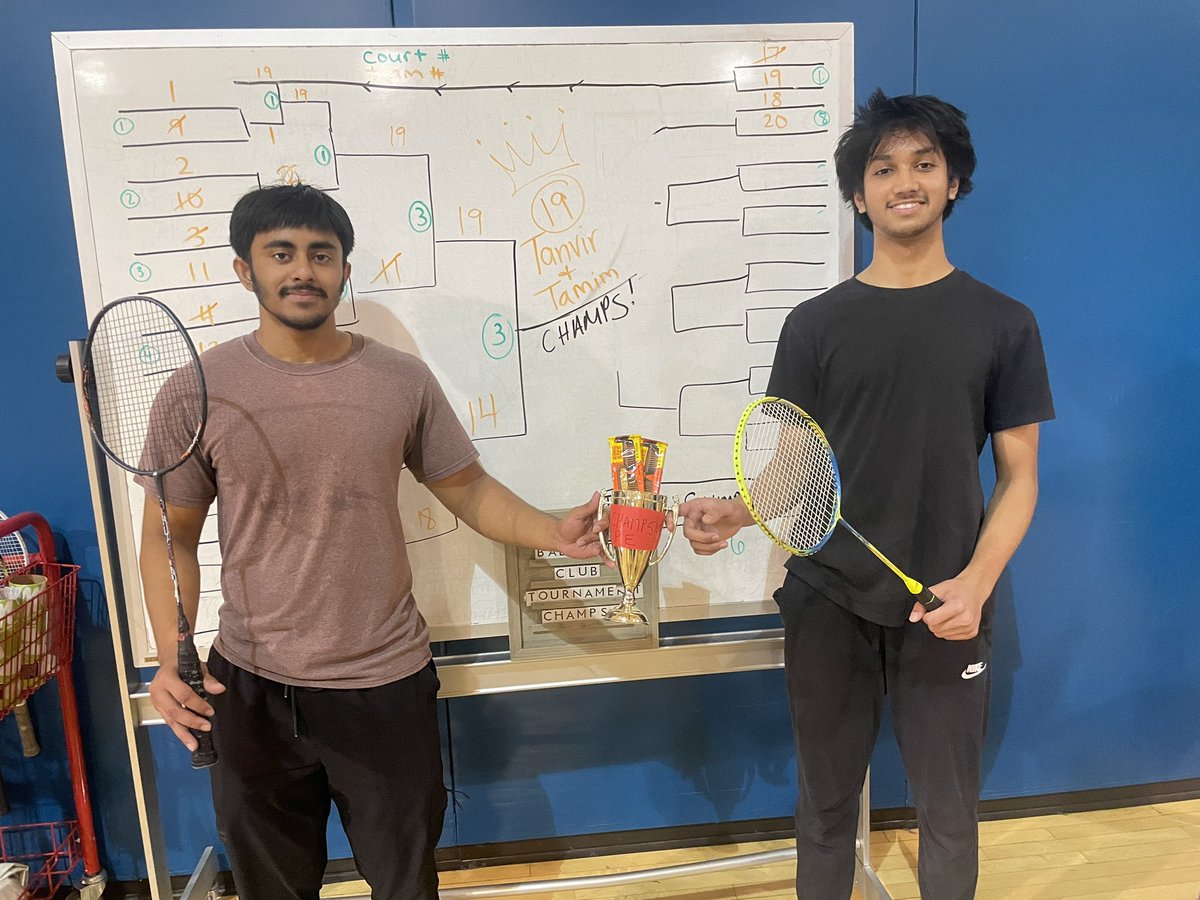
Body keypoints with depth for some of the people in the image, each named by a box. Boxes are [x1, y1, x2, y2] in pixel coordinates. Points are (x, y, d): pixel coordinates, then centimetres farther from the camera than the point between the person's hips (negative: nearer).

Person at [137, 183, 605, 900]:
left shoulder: (402, 380, -4)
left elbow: (469, 490, 1)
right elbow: (170, 536, 0)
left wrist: (554, 534, -15)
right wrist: (171, 658, -12)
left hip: (388, 685, 0)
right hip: (252, 690, 0)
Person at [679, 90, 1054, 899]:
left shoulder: (1002, 323, 1)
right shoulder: (815, 324, 2)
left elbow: (1018, 475, 0)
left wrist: (977, 582, -16)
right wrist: (735, 514, -18)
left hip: (946, 608, 0)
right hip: (828, 603, 1)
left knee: (949, 809, 14)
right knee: (826, 798, 15)